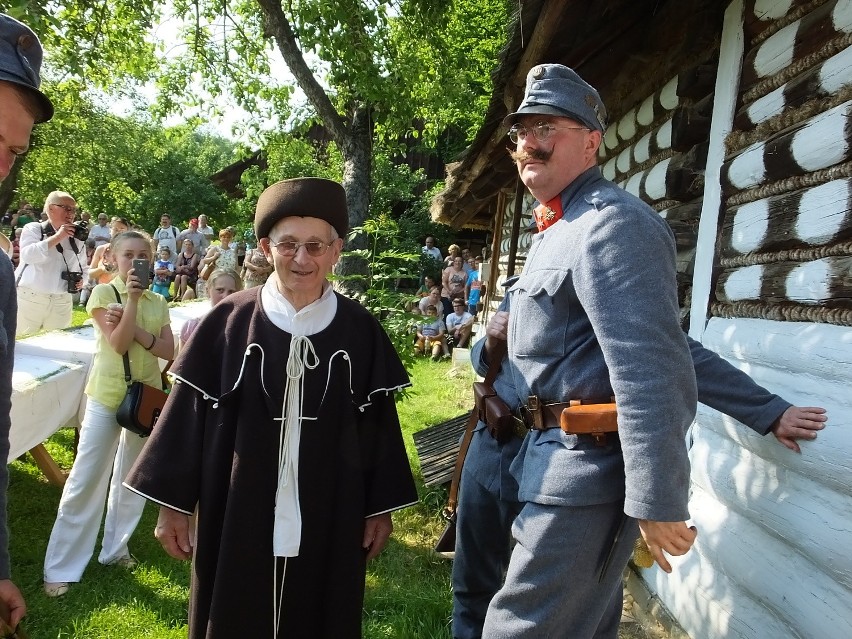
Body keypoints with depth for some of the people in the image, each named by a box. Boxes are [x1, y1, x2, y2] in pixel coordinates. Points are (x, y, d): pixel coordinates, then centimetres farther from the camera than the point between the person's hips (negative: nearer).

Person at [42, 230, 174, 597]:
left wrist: (134, 329, -18)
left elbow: (168, 351, -5)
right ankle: (61, 568, 11)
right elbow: (118, 343, -18)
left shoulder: (158, 302, 5)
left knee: (132, 479, 14)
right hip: (107, 396, -4)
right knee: (85, 481, 0)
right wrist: (133, 297, -20)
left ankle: (115, 549, 31)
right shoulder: (103, 293, -7)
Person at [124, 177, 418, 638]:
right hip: (239, 514, 0)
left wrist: (381, 507, 3)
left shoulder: (360, 330, -4)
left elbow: (377, 423, 1)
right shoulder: (228, 321, -7)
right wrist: (172, 504, -1)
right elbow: (188, 414, -2)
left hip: (328, 519, 1)